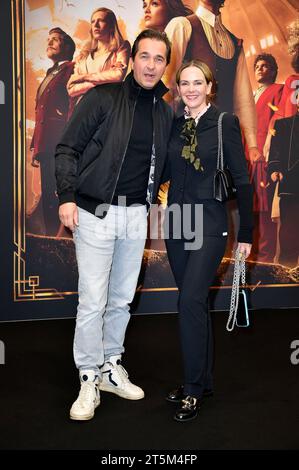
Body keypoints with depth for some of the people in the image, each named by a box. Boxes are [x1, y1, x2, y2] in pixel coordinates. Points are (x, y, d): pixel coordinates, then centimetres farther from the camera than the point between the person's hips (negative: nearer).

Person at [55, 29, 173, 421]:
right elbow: (67, 149, -6)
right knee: (93, 301, -4)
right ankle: (89, 381, 10)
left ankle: (112, 369, 28)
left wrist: (150, 197, 7)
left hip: (136, 216, 5)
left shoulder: (165, 113, 10)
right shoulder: (103, 98, -5)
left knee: (122, 300, 13)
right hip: (95, 213, -5)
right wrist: (67, 196, -15)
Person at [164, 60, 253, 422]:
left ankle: (193, 389, -2)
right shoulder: (174, 126, 9)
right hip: (176, 222, 5)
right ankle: (202, 380, 24)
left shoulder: (224, 123, -5)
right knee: (195, 302, 12)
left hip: (209, 225, -5)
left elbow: (241, 179, -5)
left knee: (191, 301, -14)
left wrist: (246, 233, -5)